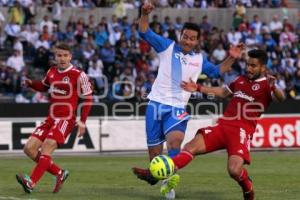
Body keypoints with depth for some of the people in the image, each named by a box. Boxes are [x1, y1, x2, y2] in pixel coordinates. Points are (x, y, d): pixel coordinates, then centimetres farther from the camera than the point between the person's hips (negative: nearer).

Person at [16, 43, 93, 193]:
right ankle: (60, 173, 8)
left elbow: (87, 99, -4)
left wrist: (82, 122, -9)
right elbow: (44, 86, 29)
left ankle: (31, 183, -29)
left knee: (47, 147, -24)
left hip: (66, 119, -7)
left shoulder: (78, 75, -8)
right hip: (51, 119, 7)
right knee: (29, 148, -1)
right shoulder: (52, 72, 10)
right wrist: (31, 84, 7)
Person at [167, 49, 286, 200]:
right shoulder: (240, 80, 19)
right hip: (223, 125, 6)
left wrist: (274, 88, -43)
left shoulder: (266, 85, -1)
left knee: (234, 170, -25)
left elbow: (281, 98, -21)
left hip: (242, 131, -6)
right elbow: (224, 92, 37)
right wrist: (198, 88, 33)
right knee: (191, 147, -11)